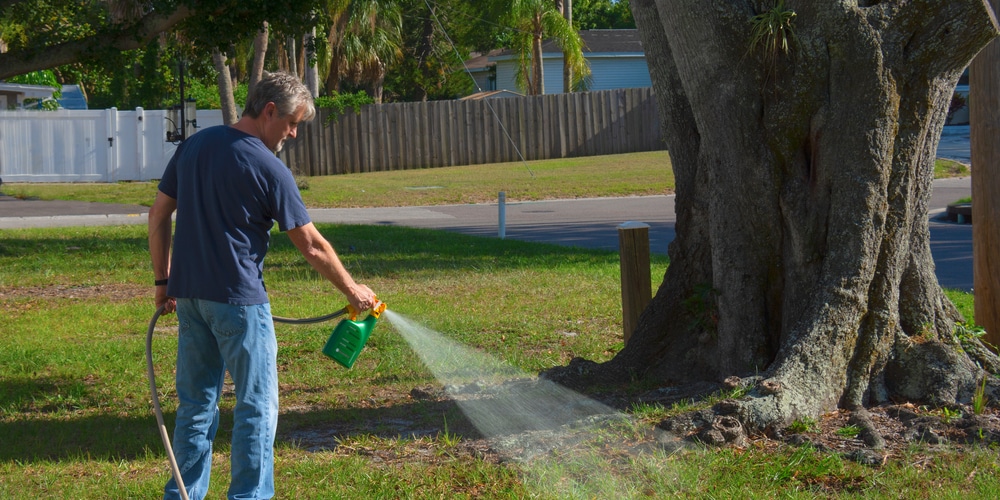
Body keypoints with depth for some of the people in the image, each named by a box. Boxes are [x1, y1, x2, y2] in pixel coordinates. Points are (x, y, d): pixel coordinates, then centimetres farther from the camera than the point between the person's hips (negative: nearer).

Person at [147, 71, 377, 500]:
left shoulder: (194, 145, 6)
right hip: (239, 300, -7)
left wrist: (163, 280, 17)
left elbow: (159, 216, 10)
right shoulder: (268, 169, -12)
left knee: (196, 403, 14)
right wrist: (352, 291, 3)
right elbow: (312, 247, -9)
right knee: (257, 407, 2)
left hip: (189, 295, 7)